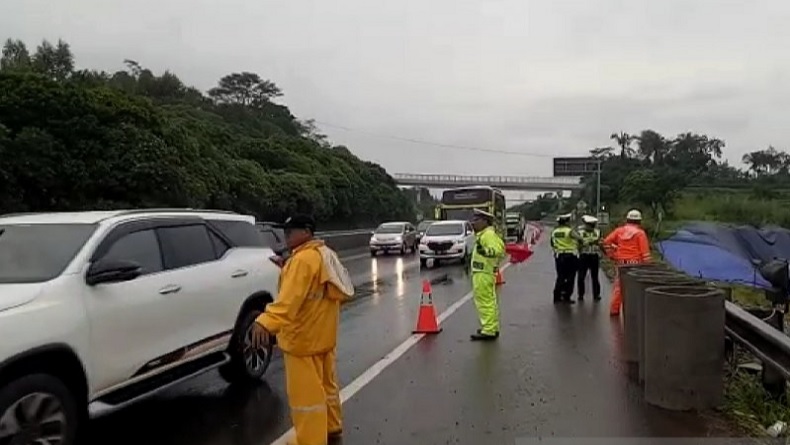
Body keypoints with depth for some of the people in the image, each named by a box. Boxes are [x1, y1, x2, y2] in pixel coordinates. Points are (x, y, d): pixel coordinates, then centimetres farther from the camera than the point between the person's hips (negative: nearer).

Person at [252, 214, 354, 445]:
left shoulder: (303, 259, -21)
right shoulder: (325, 254, 9)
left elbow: (290, 297, -34)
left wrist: (267, 321, -44)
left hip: (304, 337, -10)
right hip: (323, 333, 10)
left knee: (306, 390, -1)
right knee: (325, 382, 21)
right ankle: (331, 425, 35)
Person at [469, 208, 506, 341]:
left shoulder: (488, 234, -16)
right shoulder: (482, 234, 17)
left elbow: (498, 250, -30)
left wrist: (485, 251, -44)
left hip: (484, 274, -11)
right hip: (482, 273, 11)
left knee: (485, 302, -9)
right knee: (489, 301, 17)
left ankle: (488, 331, -7)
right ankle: (492, 328, 27)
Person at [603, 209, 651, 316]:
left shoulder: (619, 230, 7)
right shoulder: (640, 232, -2)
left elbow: (606, 242, 3)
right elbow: (645, 251, -7)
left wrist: (612, 255, 12)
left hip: (621, 263, 4)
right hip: (635, 263, -3)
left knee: (618, 285, 10)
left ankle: (614, 310, 14)